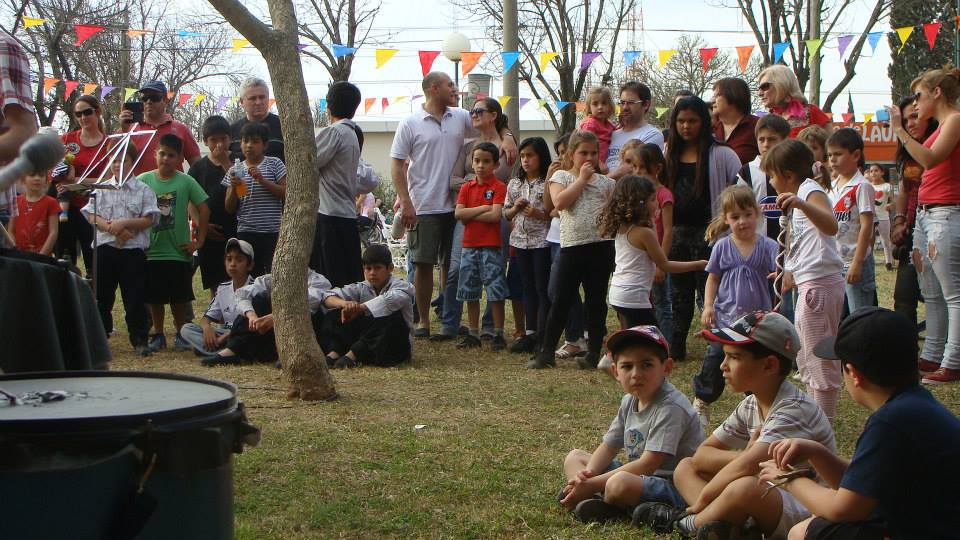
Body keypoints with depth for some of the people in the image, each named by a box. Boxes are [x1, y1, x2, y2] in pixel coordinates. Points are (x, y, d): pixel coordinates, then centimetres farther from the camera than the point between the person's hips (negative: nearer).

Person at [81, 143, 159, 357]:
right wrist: (110, 227, -14)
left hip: (133, 251, -3)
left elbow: (148, 219, -6)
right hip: (105, 249, 3)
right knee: (101, 295, 8)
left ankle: (139, 339, 8)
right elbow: (91, 216, 2)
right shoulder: (101, 189, 9)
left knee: (135, 298, 0)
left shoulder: (143, 190, 1)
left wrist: (123, 223, -16)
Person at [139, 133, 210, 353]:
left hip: (179, 252, -1)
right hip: (151, 251, 1)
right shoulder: (143, 180, -1)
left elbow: (203, 209, -2)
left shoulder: (186, 181, -4)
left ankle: (181, 335, 19)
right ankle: (158, 335, 21)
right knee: (154, 298, 9)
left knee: (179, 298, 5)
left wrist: (199, 241, -3)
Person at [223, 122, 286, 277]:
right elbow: (229, 208, 10)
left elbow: (286, 193, -4)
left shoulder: (274, 164, 4)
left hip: (273, 232, -2)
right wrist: (233, 188, -8)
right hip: (245, 233, 2)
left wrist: (262, 180, -13)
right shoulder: (235, 170, 11)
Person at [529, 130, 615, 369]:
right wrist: (582, 179, -7)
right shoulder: (561, 176, 6)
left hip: (601, 246, 2)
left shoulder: (605, 182, 11)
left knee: (596, 300, 6)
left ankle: (594, 352, 14)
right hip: (571, 246, -2)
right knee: (561, 301, 1)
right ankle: (546, 352, 8)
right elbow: (559, 202, -13)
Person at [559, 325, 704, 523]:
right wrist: (587, 474, -11)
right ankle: (593, 500, -17)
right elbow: (608, 446, 11)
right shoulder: (629, 401, 8)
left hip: (673, 488, -10)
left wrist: (593, 483, -23)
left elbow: (648, 464, -25)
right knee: (573, 458, 10)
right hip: (638, 477, 10)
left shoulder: (671, 407, -20)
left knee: (620, 484, -39)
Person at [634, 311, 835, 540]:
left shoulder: (794, 409, -20)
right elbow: (702, 454, 6)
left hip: (808, 512, -9)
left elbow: (748, 466, -33)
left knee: (746, 488, -40)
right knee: (685, 467, 5)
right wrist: (748, 456, -14)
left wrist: (701, 500, -21)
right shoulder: (750, 405, 7)